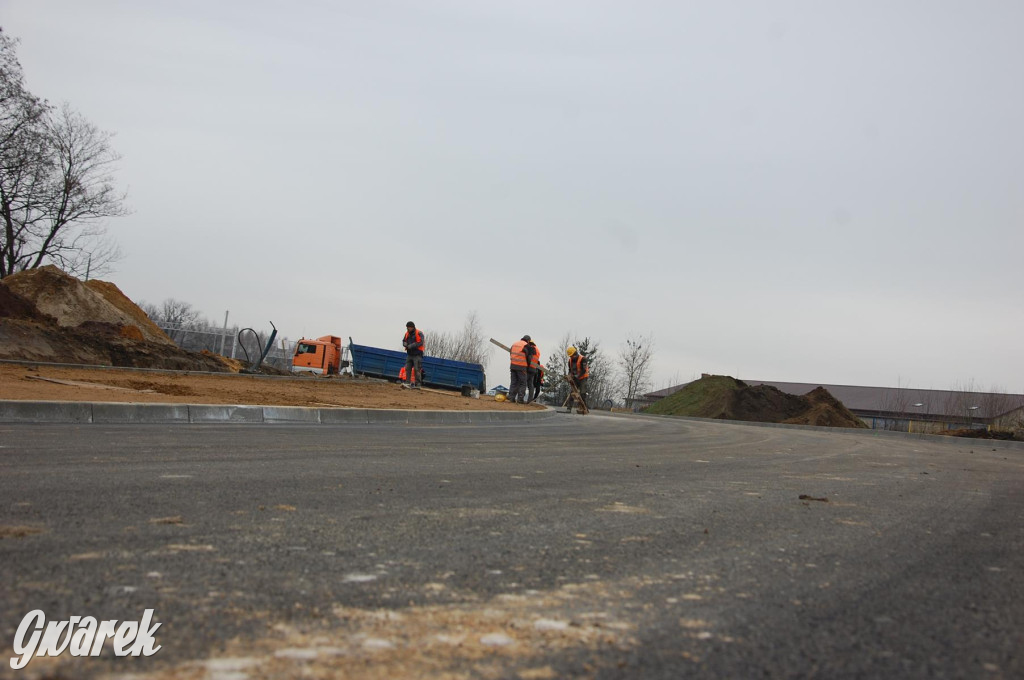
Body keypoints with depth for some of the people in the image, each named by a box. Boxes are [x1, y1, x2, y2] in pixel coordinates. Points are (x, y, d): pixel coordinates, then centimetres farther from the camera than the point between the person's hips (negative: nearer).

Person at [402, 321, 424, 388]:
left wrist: (410, 346, -20)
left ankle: (417, 384, -5)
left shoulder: (419, 333, -10)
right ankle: (408, 383, 5)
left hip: (417, 354, -7)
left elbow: (420, 343, -18)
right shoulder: (407, 333, 11)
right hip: (409, 354, 7)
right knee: (407, 368, 2)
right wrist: (406, 344, -7)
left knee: (417, 369, -8)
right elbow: (404, 341, 17)